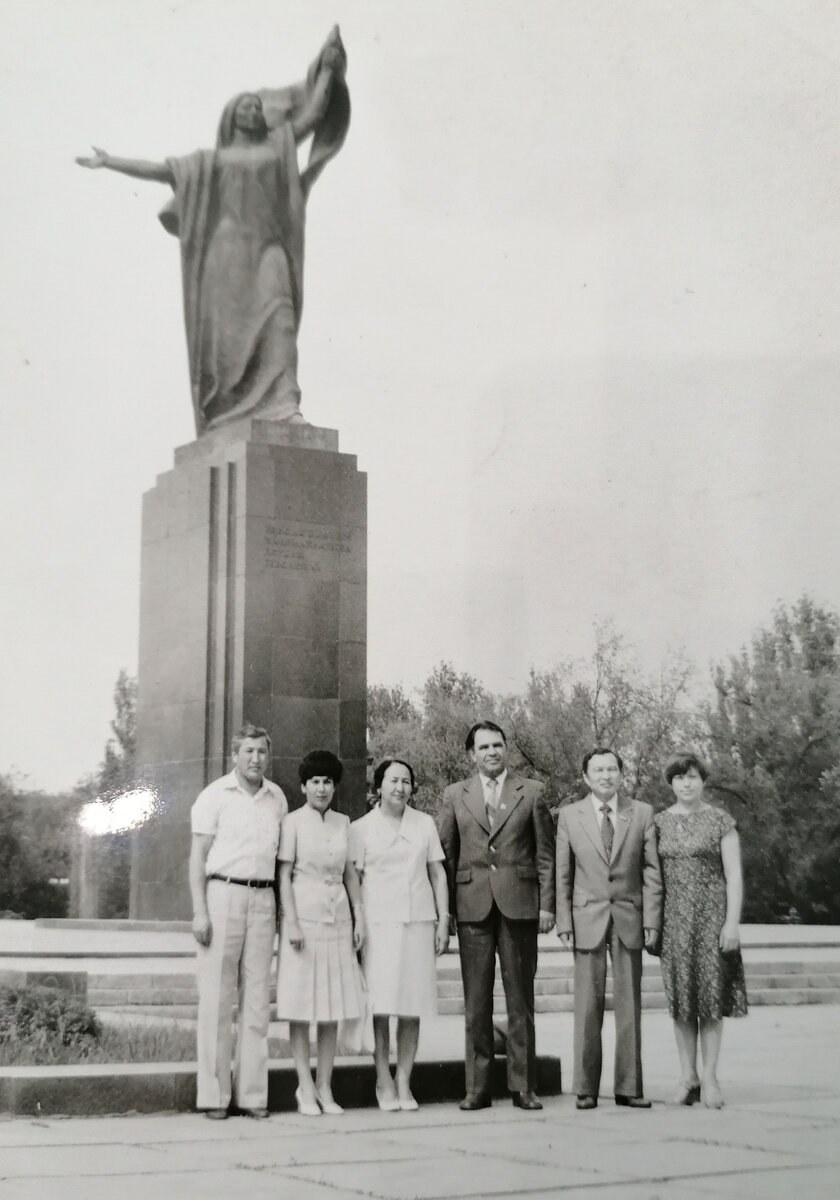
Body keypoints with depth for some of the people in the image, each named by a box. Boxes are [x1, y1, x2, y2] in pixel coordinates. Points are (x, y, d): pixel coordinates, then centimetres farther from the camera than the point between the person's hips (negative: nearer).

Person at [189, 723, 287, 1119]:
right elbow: (198, 855, -2)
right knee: (216, 998, -3)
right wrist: (199, 912, -10)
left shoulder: (277, 798, 13)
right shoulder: (215, 795, 1)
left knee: (257, 997, 4)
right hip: (222, 893, -4)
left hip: (263, 899, 4)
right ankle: (214, 1094, 1)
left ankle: (252, 1094, 8)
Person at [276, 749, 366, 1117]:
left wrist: (359, 916, 9)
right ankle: (305, 1088, 4)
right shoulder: (294, 821, -1)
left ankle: (325, 1087, 11)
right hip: (304, 916, -4)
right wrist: (291, 921, -11)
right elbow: (284, 875, -4)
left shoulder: (343, 823, 11)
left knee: (334, 1004, 5)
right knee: (300, 1005, -2)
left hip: (337, 918, 4)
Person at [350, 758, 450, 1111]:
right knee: (380, 1006, -5)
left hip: (418, 922, 2)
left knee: (412, 1007, 2)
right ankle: (384, 1082, 4)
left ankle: (404, 1083, 9)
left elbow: (438, 874, 13)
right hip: (378, 923, -2)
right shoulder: (361, 828, 4)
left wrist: (443, 921, 7)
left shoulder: (425, 824, 11)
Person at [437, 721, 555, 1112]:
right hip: (472, 905, 1)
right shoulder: (455, 795, 10)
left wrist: (547, 904, -1)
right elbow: (445, 854, 9)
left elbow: (546, 854, 6)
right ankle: (477, 1087, 8)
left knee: (520, 998, 3)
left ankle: (523, 1086, 9)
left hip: (519, 904, -1)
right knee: (476, 1002, 3)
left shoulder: (531, 792, 7)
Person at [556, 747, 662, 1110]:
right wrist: (563, 923, -1)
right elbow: (562, 874, 5)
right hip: (587, 919, -1)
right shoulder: (569, 816, 4)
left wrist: (652, 921, -2)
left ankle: (628, 1087, 10)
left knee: (629, 1005, 3)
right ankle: (586, 1089, 7)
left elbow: (652, 871, 4)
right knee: (587, 1008, 0)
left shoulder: (642, 814, 4)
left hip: (629, 918, 1)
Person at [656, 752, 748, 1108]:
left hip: (712, 914, -3)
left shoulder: (720, 821, -1)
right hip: (674, 917, 3)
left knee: (711, 993, -2)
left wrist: (732, 922, -11)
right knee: (681, 996, 3)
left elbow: (734, 876, -4)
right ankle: (687, 1076, 9)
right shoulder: (660, 822, 8)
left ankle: (710, 1077, 3)